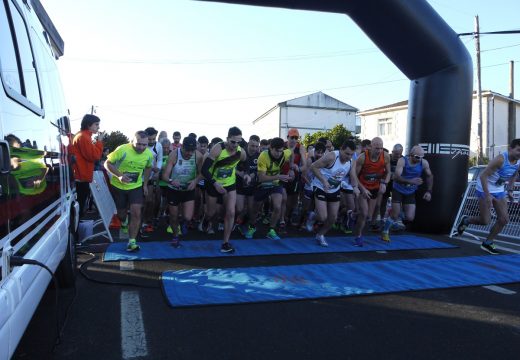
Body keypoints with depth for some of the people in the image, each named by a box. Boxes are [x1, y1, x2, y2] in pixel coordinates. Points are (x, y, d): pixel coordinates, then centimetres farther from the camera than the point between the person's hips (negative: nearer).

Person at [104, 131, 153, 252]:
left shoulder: (149, 154, -11)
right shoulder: (122, 150, -25)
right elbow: (107, 164, -17)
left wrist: (145, 184, 5)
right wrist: (119, 175, -31)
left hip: (136, 187, 2)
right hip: (118, 186, -1)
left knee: (136, 213, -11)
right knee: (121, 212, 15)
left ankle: (132, 241, -4)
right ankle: (123, 223, 51)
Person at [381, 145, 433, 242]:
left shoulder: (424, 163, -13)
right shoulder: (402, 161, -23)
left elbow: (429, 176, 5)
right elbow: (396, 177, -34)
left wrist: (429, 191, -3)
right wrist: (410, 181, -49)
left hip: (410, 193, 3)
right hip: (398, 190, -3)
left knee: (410, 218, -4)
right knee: (395, 215, -5)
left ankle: (394, 211, 29)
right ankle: (385, 232, 20)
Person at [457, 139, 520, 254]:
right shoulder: (500, 159, -27)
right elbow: (483, 176, -26)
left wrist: (510, 190, 10)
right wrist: (487, 195, -28)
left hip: (500, 191, 7)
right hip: (485, 189, -7)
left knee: (504, 219, 2)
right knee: (485, 221, -5)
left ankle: (487, 243, 16)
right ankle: (466, 220, 26)